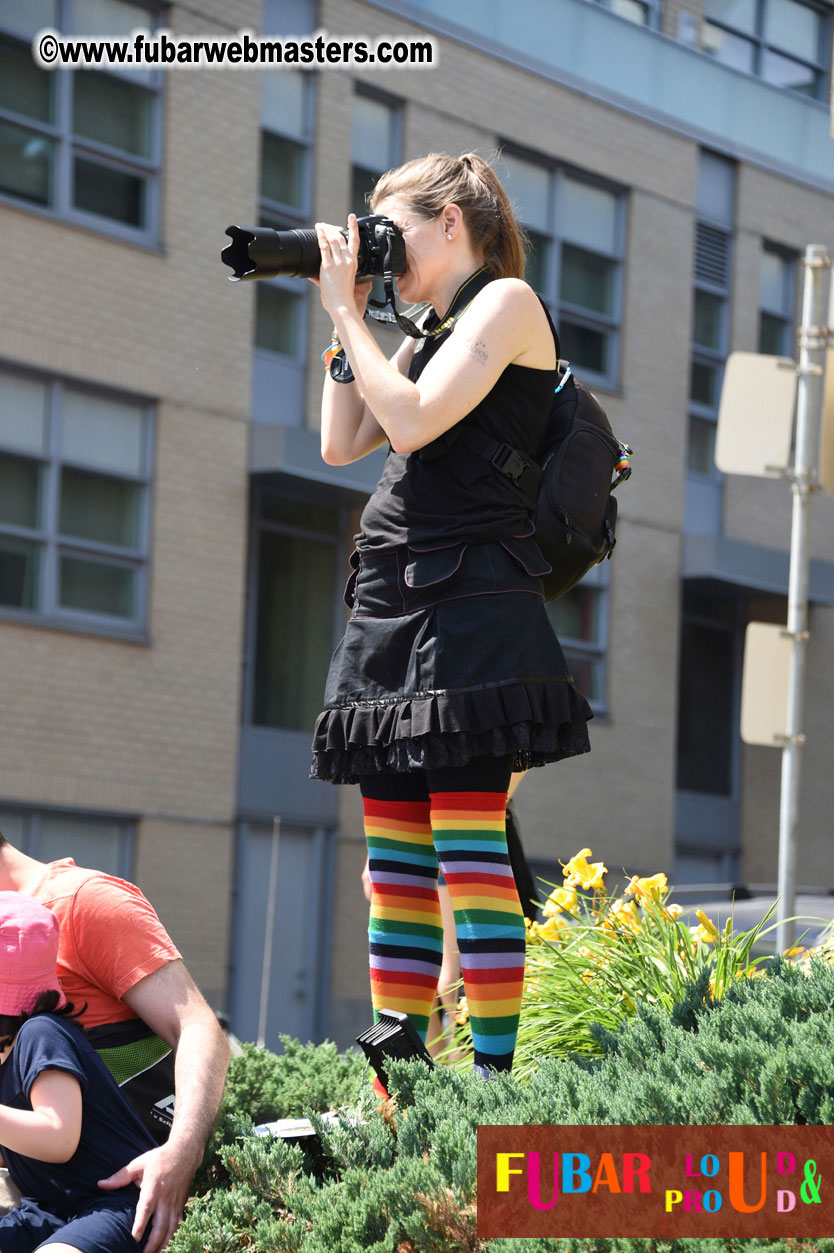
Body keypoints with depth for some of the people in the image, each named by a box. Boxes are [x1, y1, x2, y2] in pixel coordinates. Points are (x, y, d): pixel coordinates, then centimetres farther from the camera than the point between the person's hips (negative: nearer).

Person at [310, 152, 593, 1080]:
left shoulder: (507, 300, -2)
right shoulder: (427, 335, 23)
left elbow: (413, 421, -14)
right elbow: (342, 443, 18)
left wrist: (348, 312, -4)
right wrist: (340, 323, 16)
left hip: (471, 602, -9)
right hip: (388, 603, 9)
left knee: (467, 842, -13)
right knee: (394, 855, 4)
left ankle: (495, 1073, -13)